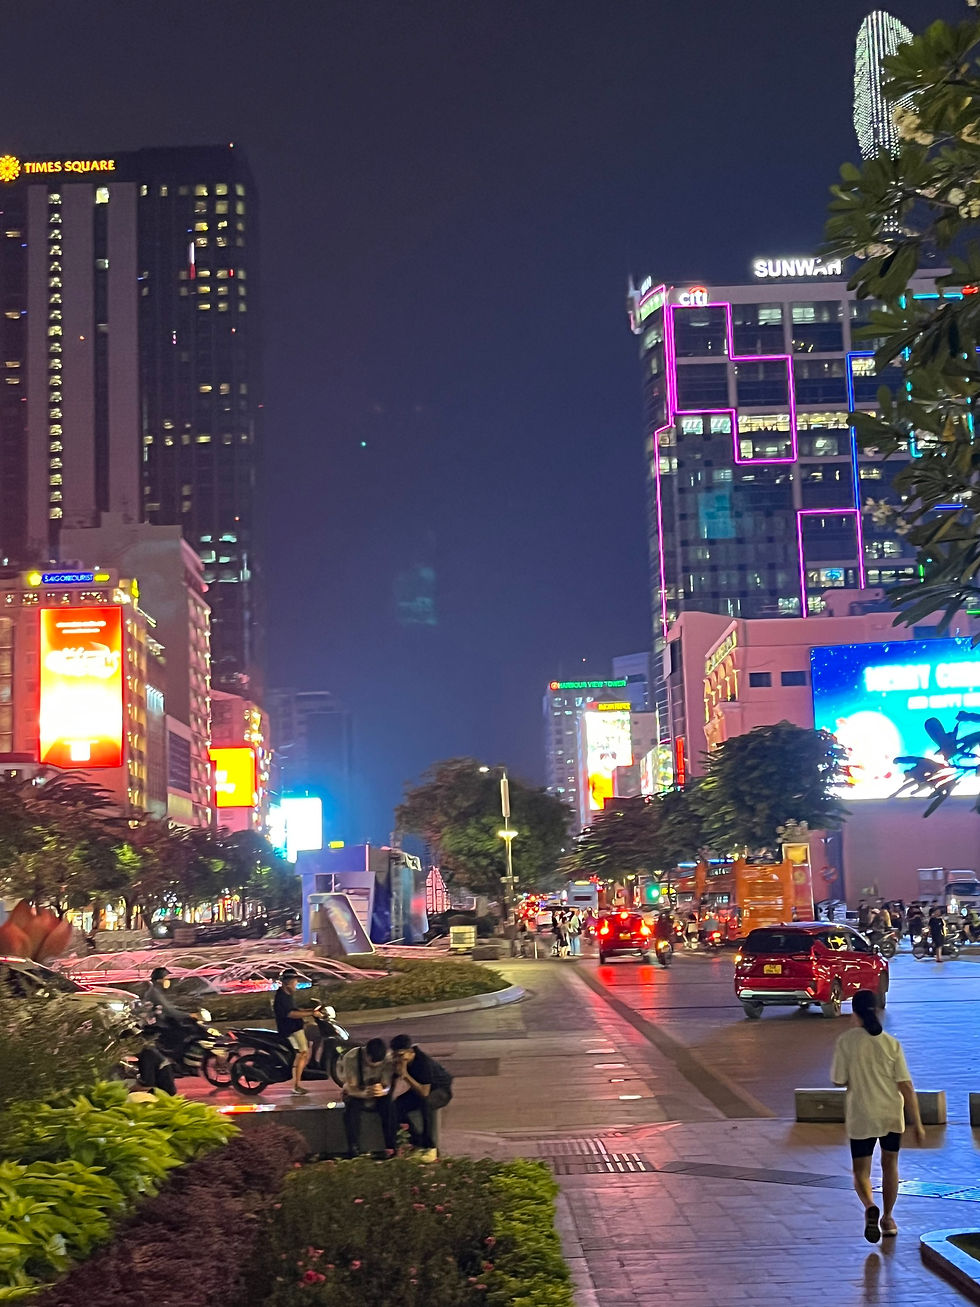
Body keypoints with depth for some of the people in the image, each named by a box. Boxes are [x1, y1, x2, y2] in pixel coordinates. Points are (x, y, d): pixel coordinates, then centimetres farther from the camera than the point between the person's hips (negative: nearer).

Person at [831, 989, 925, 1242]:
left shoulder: (846, 1042, -10)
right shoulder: (891, 1043, -6)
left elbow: (839, 1080, -6)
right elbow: (906, 1086, -7)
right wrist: (917, 1123, -2)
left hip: (861, 1117, -2)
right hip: (892, 1115, 2)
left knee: (860, 1170, 9)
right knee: (890, 1165, 23)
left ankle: (870, 1207, -19)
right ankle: (887, 1218, 31)